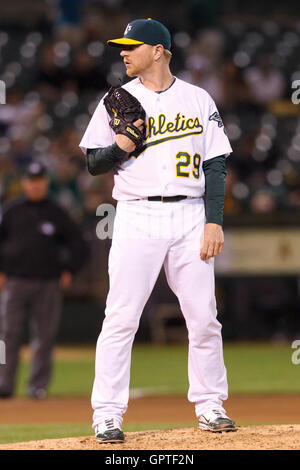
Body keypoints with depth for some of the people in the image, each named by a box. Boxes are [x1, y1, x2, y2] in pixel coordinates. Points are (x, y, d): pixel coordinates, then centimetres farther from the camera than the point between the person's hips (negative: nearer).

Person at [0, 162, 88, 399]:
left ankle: (39, 385, 6)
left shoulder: (56, 213, 8)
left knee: (45, 336, 0)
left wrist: (69, 272, 5)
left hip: (48, 284, 1)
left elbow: (79, 245, 13)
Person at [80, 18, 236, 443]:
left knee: (204, 318, 1)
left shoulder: (199, 101, 8)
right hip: (137, 216, -1)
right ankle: (107, 414, -4)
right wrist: (120, 146, -14)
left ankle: (209, 406, 13)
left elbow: (215, 165, 6)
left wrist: (214, 222, -4)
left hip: (189, 217, 1)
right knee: (121, 318, -7)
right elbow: (93, 164, 7)